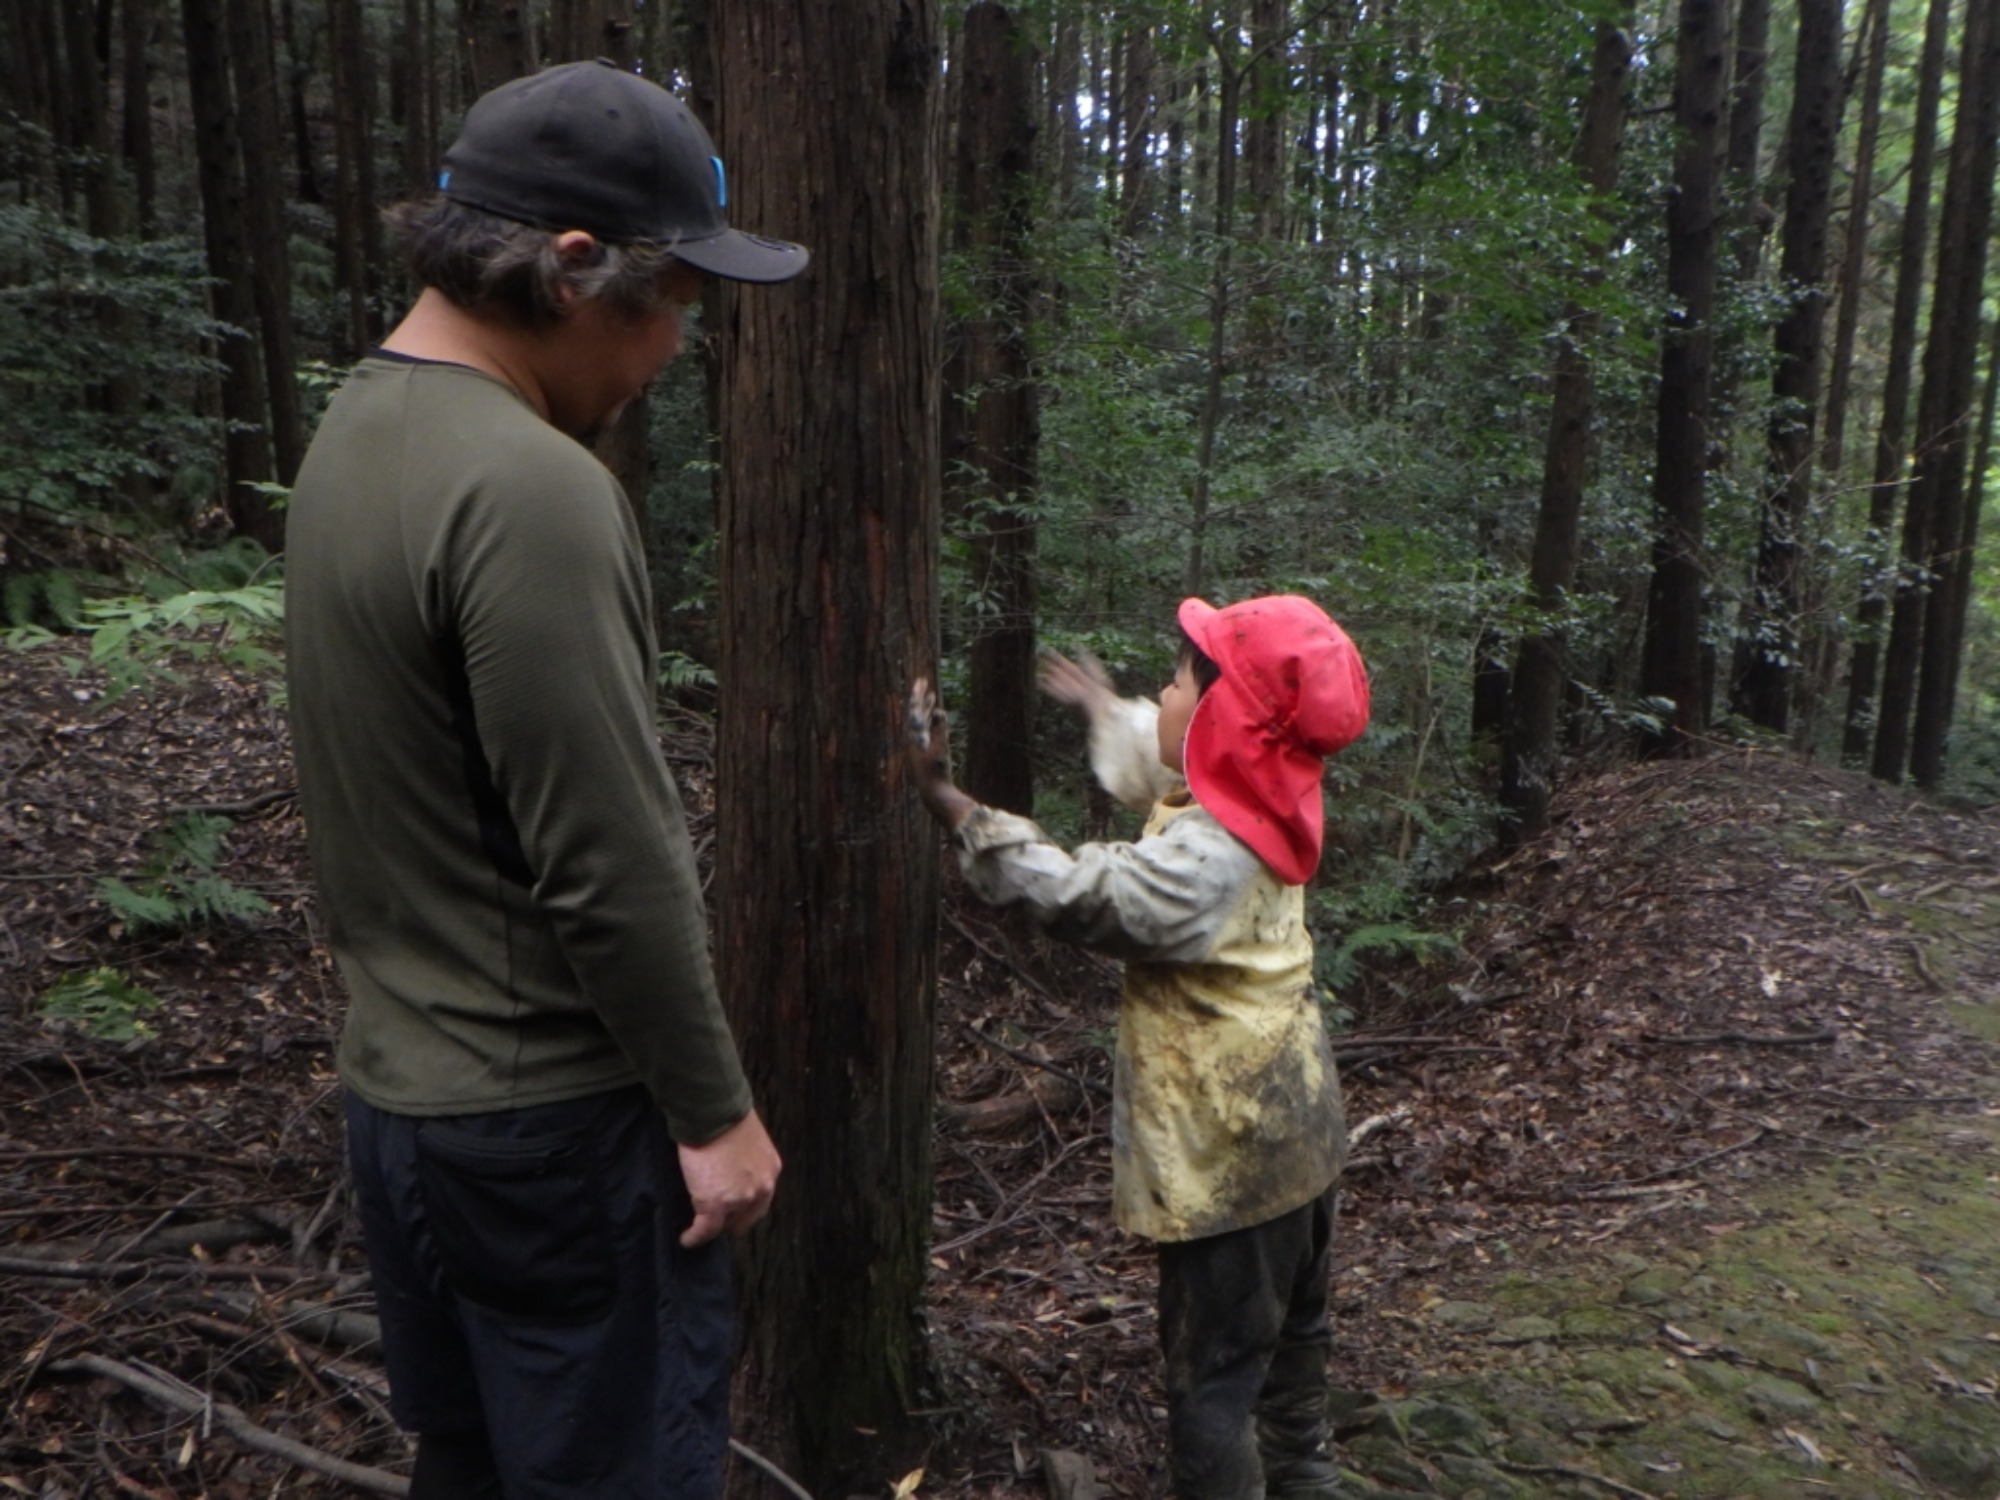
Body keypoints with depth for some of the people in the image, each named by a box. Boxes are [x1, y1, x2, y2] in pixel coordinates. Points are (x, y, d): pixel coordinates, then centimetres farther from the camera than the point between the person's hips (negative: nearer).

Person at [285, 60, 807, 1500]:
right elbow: (610, 870, -23)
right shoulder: (531, 489, -23)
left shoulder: (358, 430, 6)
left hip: (397, 1084, 9)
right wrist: (715, 1108, -11)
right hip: (551, 1114, -9)